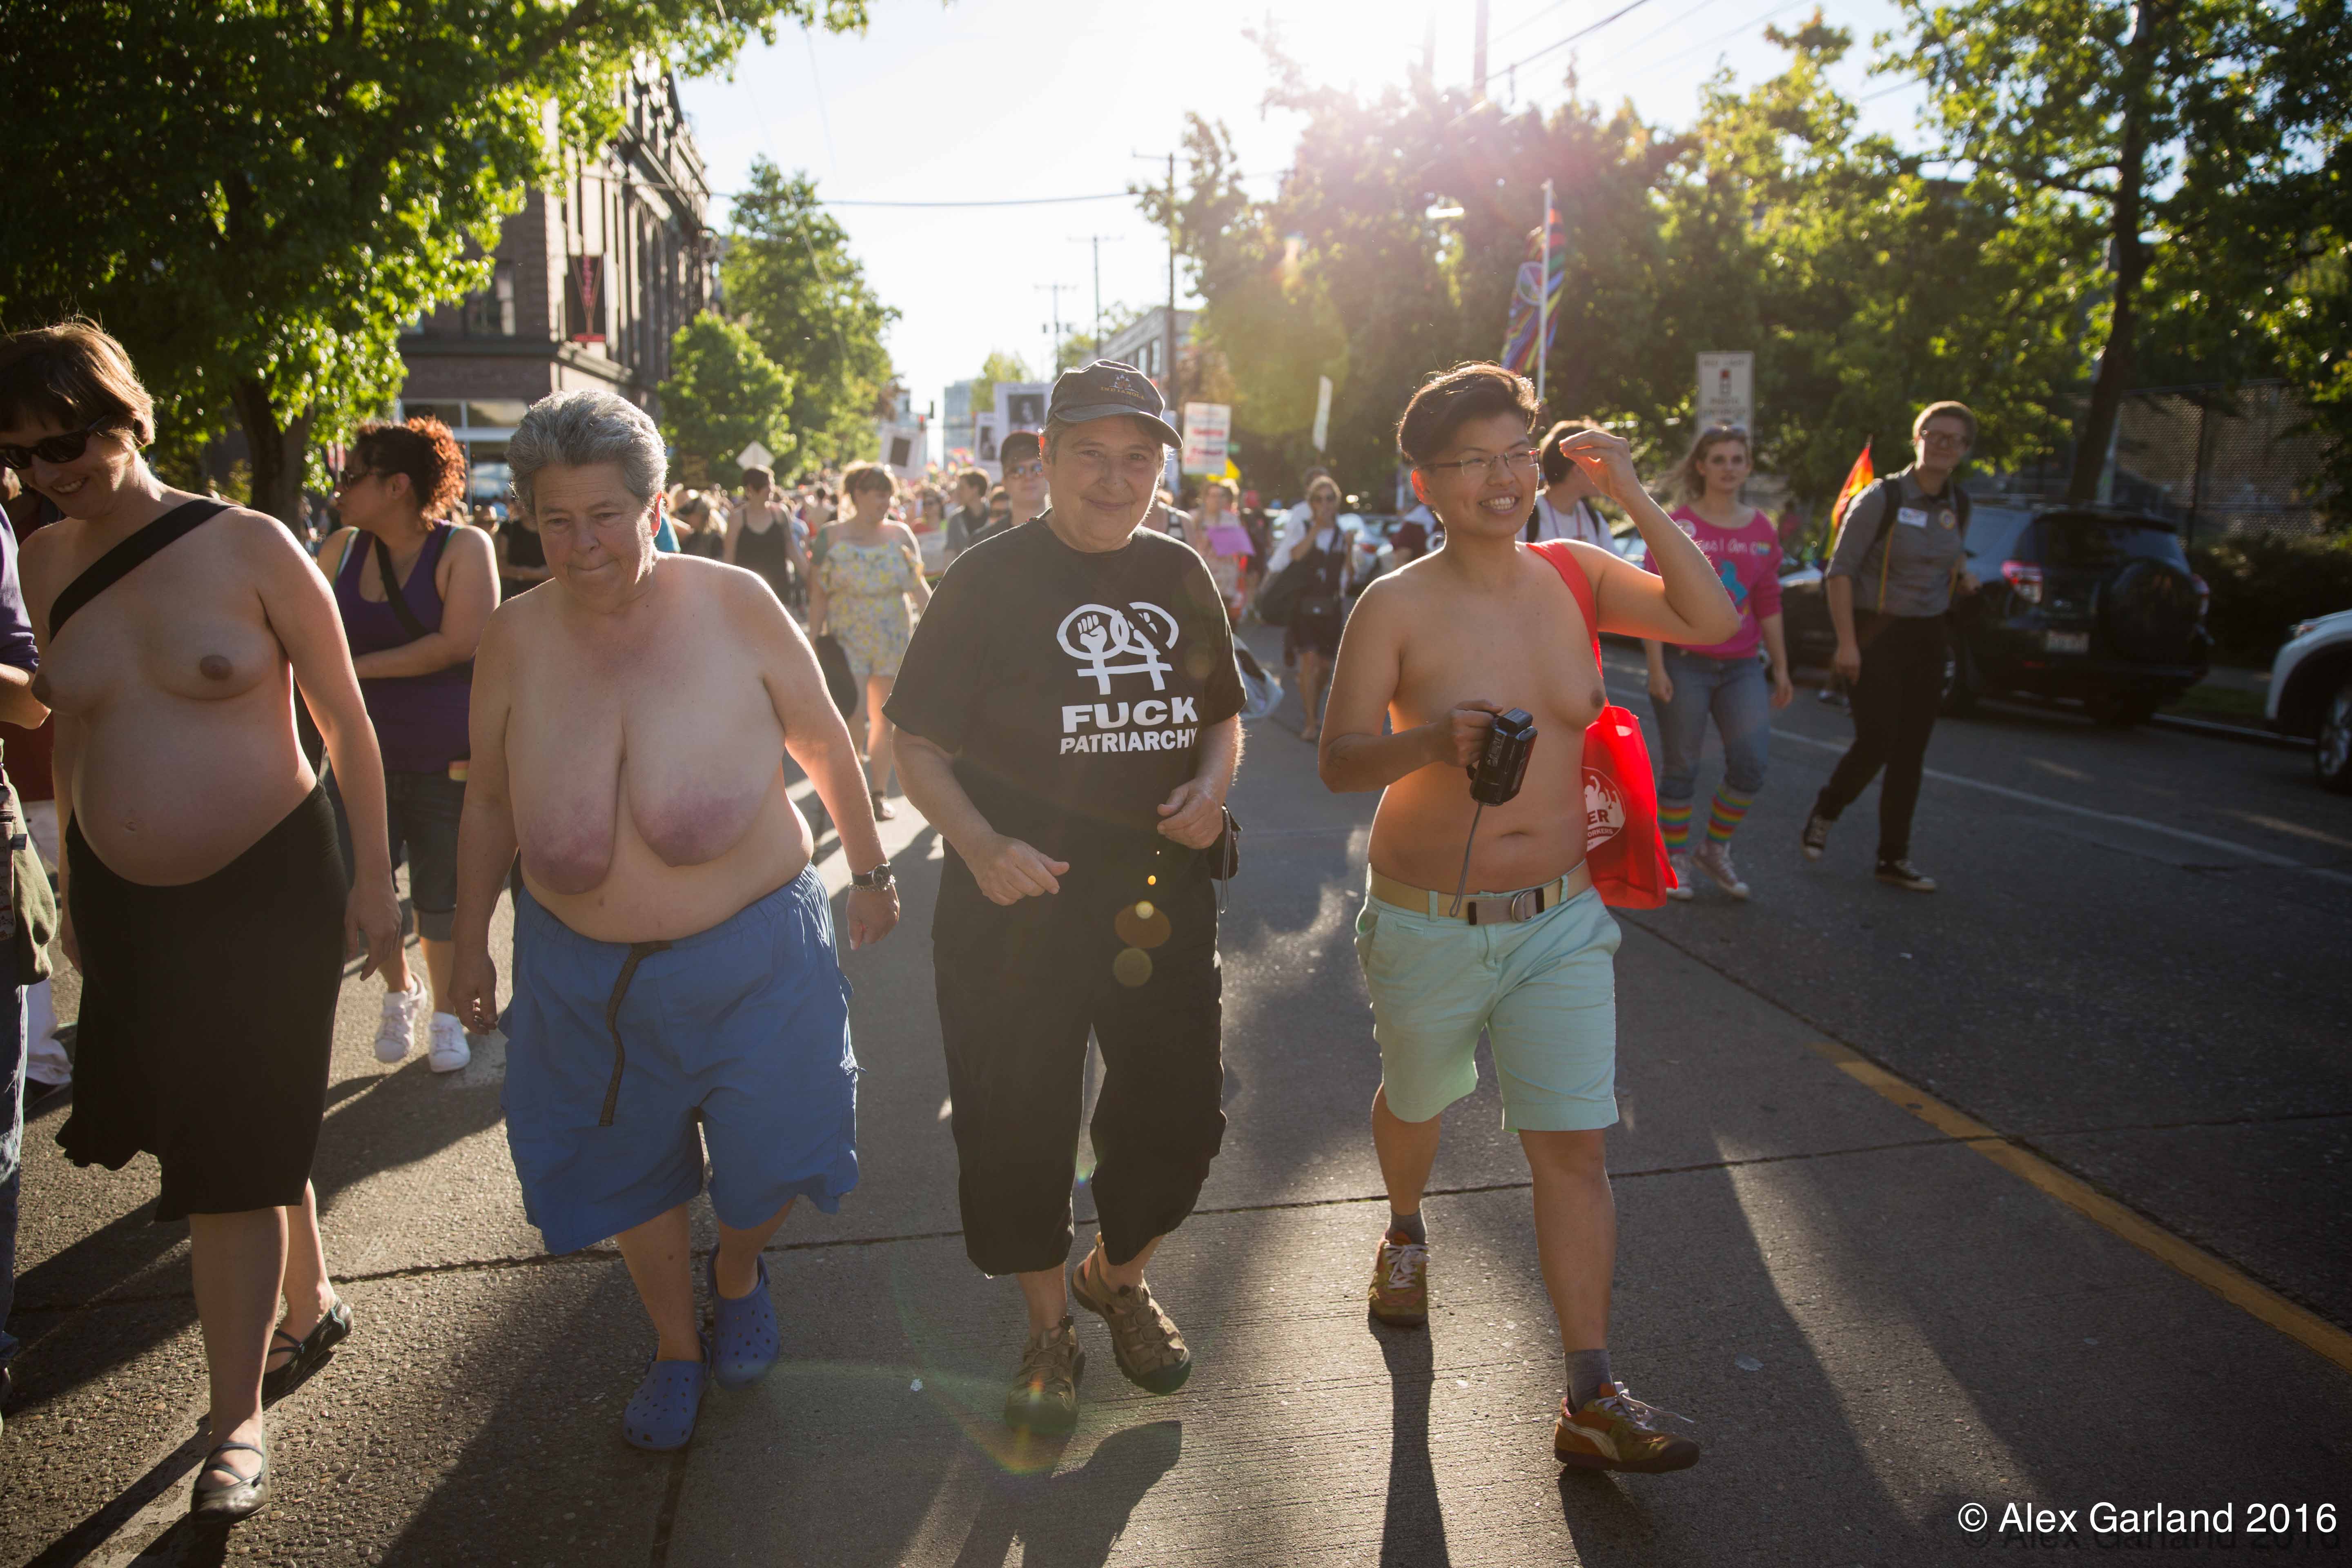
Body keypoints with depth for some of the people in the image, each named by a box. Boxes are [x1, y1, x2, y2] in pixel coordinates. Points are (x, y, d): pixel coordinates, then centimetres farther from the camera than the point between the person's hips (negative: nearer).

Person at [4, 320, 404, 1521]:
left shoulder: (249, 546, -10)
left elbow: (347, 718, -7)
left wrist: (373, 877, -9)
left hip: (268, 888, -5)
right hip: (124, 898, 5)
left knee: (230, 1150, -1)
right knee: (241, 1131, 15)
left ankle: (238, 1422, 13)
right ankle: (310, 1308, 39)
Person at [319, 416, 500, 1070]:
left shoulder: (463, 548, -8)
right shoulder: (339, 550, 5)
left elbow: (460, 644, -17)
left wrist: (359, 666, -12)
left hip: (448, 758, -3)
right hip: (364, 755, 4)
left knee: (440, 896, 7)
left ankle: (444, 1012, 28)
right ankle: (401, 988, 27)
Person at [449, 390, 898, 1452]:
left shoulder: (735, 606, -13)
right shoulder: (518, 637, -7)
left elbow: (824, 744, -2)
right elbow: (489, 802, 6)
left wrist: (870, 870, 5)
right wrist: (472, 942, 11)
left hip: (752, 956, -2)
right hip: (582, 970, 2)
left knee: (769, 1162, 9)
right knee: (631, 1171, 17)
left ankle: (739, 1275, 46)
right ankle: (676, 1347, 44)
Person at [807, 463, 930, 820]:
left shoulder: (900, 535, 3)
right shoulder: (831, 538, -2)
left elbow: (919, 587, 4)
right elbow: (819, 595, 0)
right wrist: (814, 643, -2)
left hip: (894, 642, 3)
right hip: (847, 642, -2)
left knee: (884, 721, 10)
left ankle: (879, 794, 23)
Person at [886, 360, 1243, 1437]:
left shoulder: (1179, 576, 7)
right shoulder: (990, 579, -7)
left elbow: (1222, 716, 18)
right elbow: (918, 746, -6)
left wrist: (1211, 786, -4)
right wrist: (981, 844, -23)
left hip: (1161, 893, 4)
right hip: (1019, 897, -4)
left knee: (1179, 1110, 12)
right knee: (1020, 1126, 6)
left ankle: (1117, 1275, 42)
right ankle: (1048, 1328, 32)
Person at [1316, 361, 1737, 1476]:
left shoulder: (1572, 577, 1)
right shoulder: (1397, 605, -11)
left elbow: (1712, 620, -4)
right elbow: (1339, 762, -12)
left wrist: (1635, 501, -12)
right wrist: (1436, 741, -31)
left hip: (1560, 919, 3)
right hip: (1427, 925, -2)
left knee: (1573, 1146, -1)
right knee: (1416, 1102, 21)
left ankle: (1591, 1401, 7)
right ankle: (1406, 1234, 54)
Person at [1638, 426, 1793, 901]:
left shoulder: (1763, 531, 9)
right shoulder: (1678, 527, -5)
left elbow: (1769, 606, 13)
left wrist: (1781, 668, 12)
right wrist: (1656, 667, -14)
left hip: (1741, 666, 4)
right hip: (1685, 664, -4)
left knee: (1752, 761, -7)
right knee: (1681, 767, 2)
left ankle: (1716, 849, 15)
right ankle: (1676, 859, 19)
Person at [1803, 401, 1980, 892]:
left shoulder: (1958, 506, 9)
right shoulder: (1883, 498, -10)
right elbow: (1840, 571, -12)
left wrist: (1963, 577, 2)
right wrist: (1846, 642, -18)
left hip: (1928, 638, 6)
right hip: (1878, 635, -6)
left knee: (1911, 751, 7)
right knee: (1877, 741, -11)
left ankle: (1894, 856, 16)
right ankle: (1824, 813, 19)